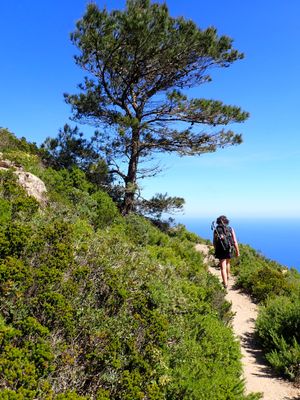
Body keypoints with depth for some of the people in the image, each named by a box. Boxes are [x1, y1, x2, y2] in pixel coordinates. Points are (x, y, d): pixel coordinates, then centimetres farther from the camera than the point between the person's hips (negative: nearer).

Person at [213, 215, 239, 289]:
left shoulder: (216, 230, -5)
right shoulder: (231, 229, -6)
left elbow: (214, 243, 2)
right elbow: (235, 242, -7)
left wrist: (216, 251, 19)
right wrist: (237, 251, 4)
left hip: (220, 251, -2)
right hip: (229, 251, 2)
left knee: (223, 268, 4)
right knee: (227, 262, 29)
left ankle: (225, 284, 0)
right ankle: (227, 276, 46)